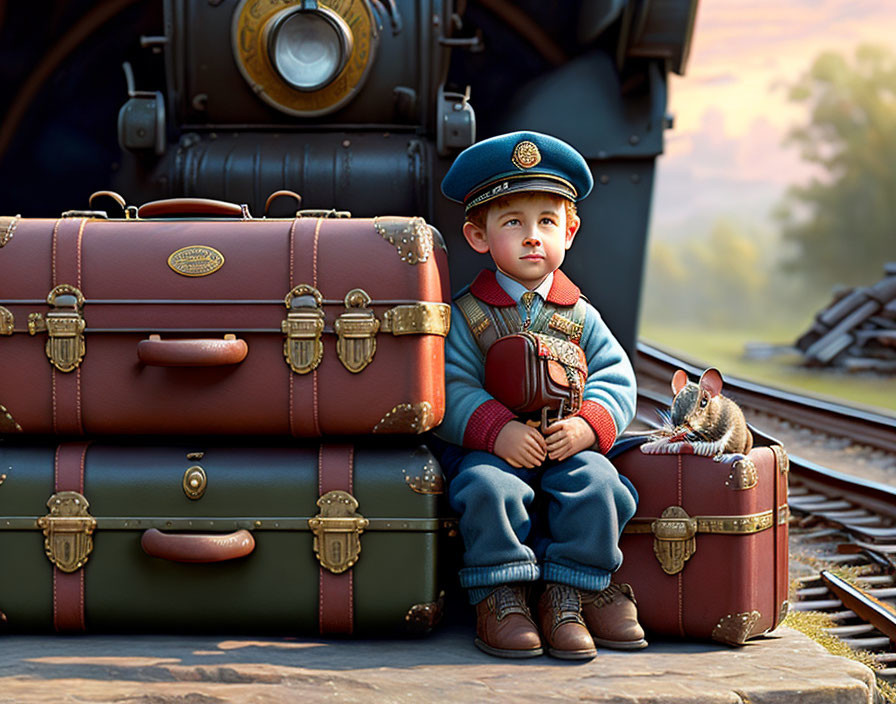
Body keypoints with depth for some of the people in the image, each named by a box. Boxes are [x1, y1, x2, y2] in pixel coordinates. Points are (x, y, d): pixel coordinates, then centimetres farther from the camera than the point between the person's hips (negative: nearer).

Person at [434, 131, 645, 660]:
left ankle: (567, 599, -13)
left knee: (595, 483, -26)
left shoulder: (579, 316, 9)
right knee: (491, 489, -33)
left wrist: (588, 423, -16)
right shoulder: (467, 316, 1)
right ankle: (499, 601, -17)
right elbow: (451, 390, -8)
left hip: (566, 446, 2)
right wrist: (496, 428, -25)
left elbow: (616, 379, 5)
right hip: (490, 451, -2)